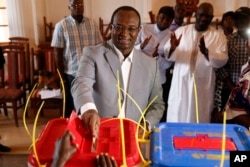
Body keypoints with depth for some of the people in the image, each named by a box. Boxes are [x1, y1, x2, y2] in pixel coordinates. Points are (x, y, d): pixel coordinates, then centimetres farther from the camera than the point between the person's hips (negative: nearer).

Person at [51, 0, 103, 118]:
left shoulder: (92, 24, 3)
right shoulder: (61, 26, -5)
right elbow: (57, 53, -3)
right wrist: (62, 77, -5)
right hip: (71, 74, -2)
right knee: (71, 107, 12)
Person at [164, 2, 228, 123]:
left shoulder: (218, 36, 2)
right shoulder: (181, 31, 5)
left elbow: (222, 60, -10)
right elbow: (169, 55, 1)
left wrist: (206, 52, -28)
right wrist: (172, 48, -23)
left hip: (202, 86, 0)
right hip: (181, 84, 1)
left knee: (199, 121, 7)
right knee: (176, 119, 5)